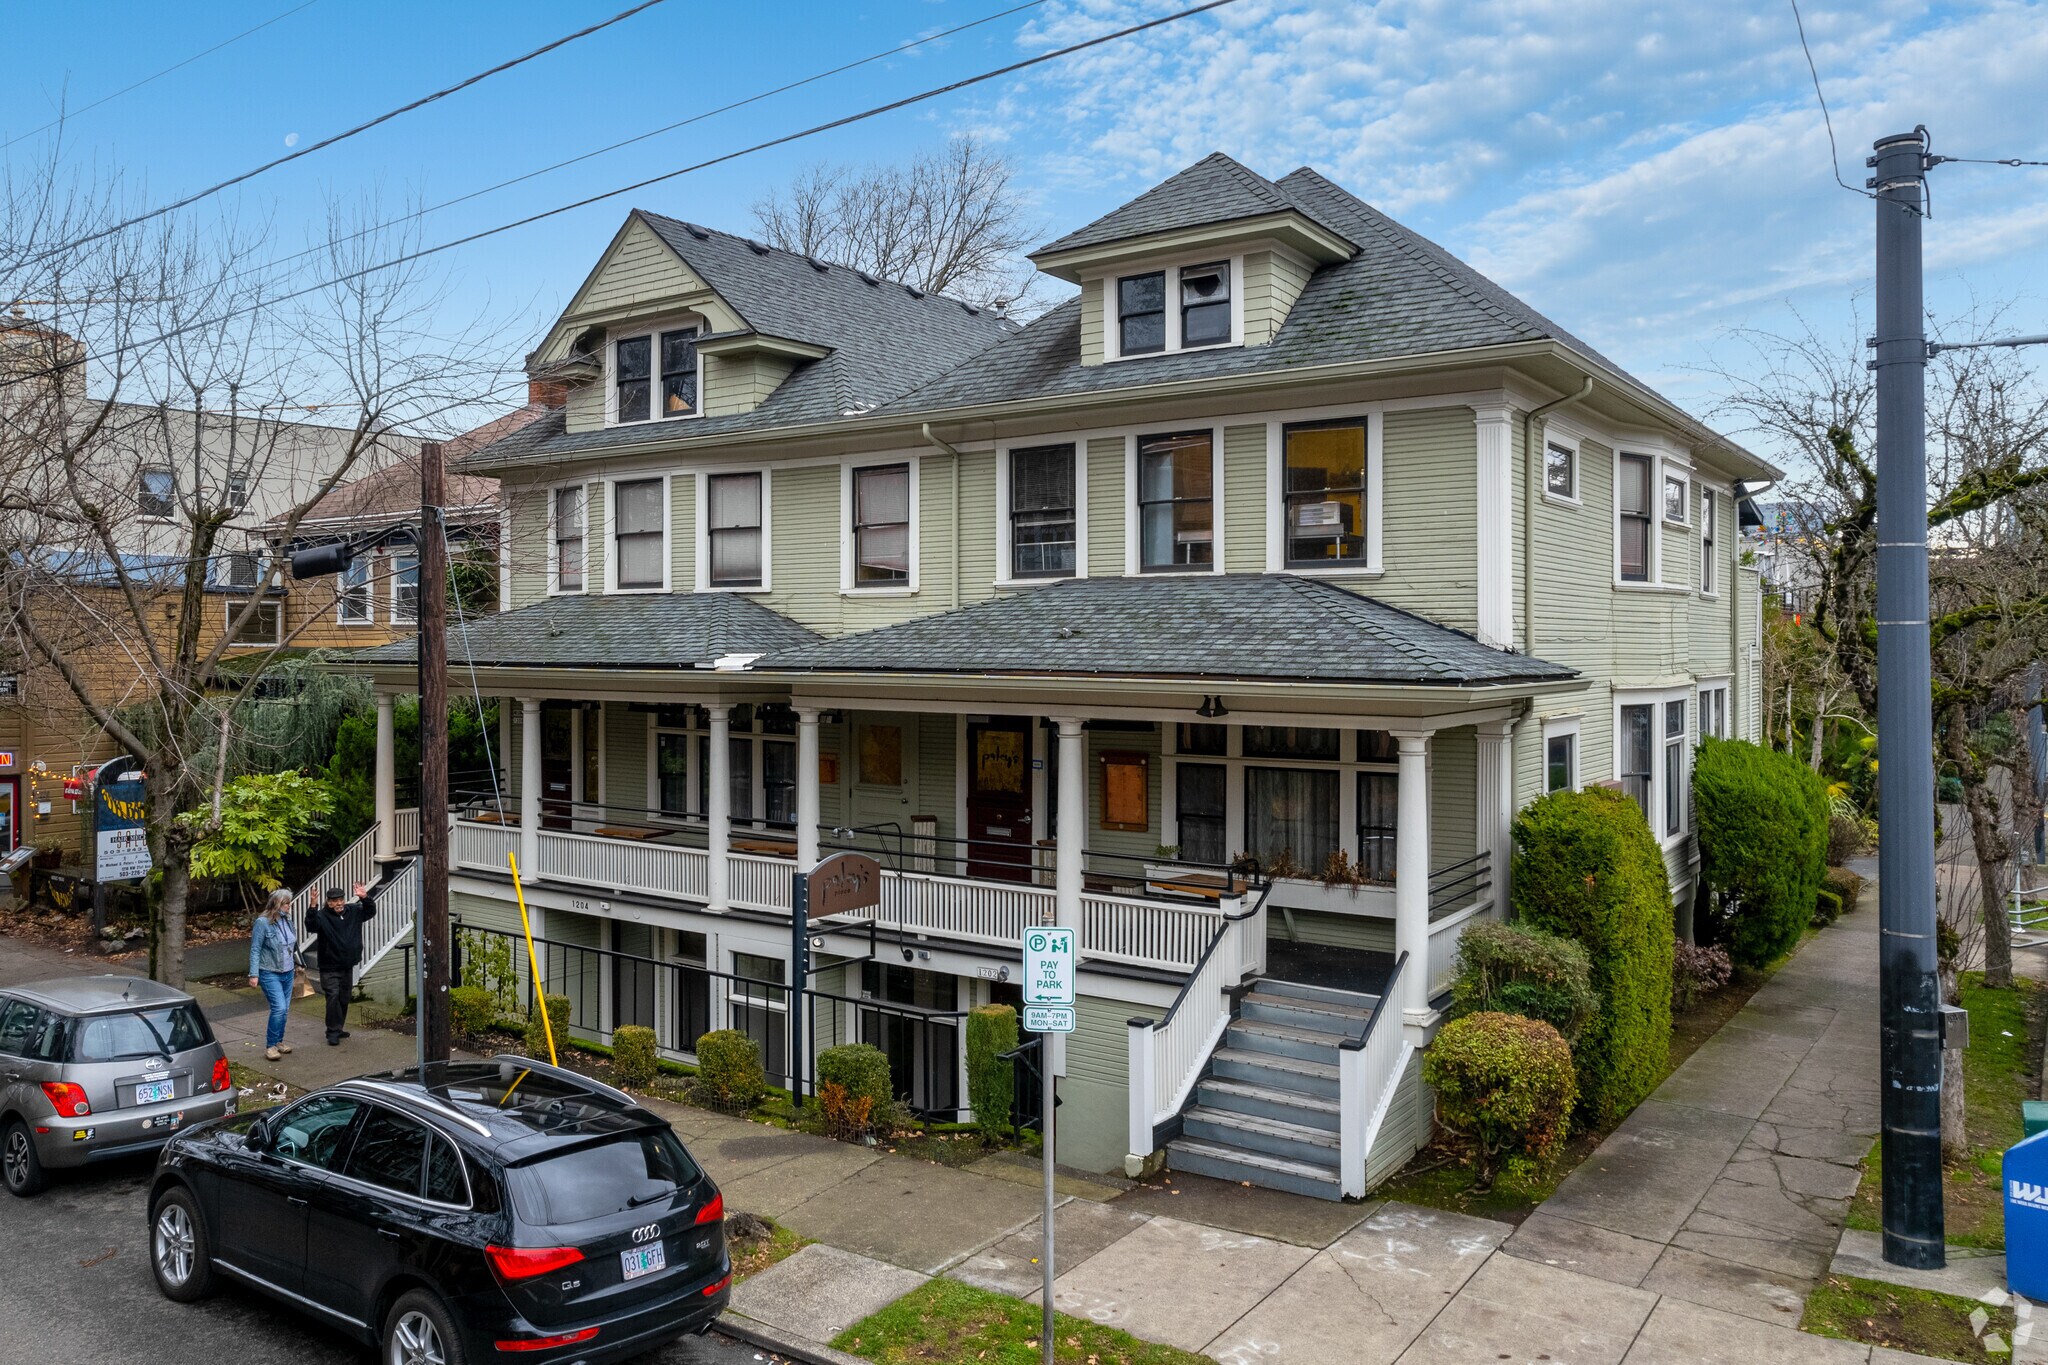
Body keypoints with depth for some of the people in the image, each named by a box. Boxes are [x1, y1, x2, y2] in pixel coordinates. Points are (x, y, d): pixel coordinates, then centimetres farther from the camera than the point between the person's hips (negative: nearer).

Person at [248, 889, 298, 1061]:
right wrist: (254, 974, -16)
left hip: (287, 972, 6)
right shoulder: (262, 922, -14)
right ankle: (270, 1046, -3)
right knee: (279, 1008, -15)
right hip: (270, 973, -6)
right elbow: (255, 950, -12)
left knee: (285, 1009, 10)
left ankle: (279, 1041, 25)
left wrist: (295, 964, 18)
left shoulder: (287, 920, 4)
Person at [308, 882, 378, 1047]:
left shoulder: (353, 911, 4)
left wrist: (365, 898, -7)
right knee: (333, 997, -13)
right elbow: (312, 925, -30)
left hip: (347, 966, 6)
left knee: (344, 999, 13)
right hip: (330, 968, -6)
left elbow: (370, 911, 12)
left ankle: (339, 1028, 26)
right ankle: (333, 1033, -8)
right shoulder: (322, 916, -12)